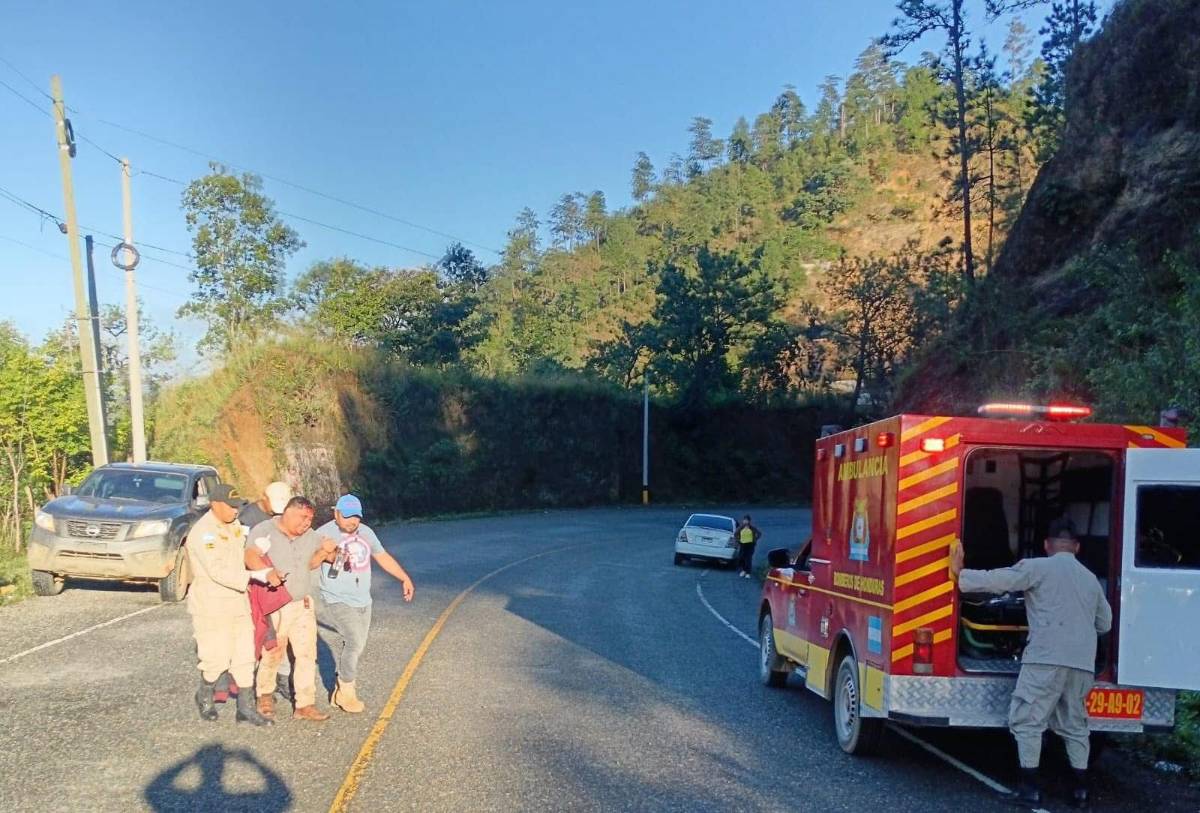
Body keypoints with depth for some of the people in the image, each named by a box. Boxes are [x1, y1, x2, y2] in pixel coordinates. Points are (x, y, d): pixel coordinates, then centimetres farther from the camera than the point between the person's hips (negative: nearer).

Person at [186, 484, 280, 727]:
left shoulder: (233, 526, 7)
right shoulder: (203, 532, -18)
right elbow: (218, 571, -28)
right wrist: (258, 576, -32)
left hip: (237, 602, 8)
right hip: (210, 606, -8)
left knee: (244, 656, 7)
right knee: (217, 658, -2)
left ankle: (246, 708, 14)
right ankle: (205, 695, 27)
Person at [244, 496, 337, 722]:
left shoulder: (310, 536, 9)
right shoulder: (264, 531, -10)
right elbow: (251, 557, -25)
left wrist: (324, 551, 1)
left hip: (303, 604, 5)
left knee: (307, 654, 1)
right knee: (272, 655, 4)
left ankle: (305, 704, 7)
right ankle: (265, 695, 30)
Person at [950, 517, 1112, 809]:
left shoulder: (1038, 567, -2)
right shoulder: (1090, 578, 18)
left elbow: (996, 580, -6)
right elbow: (1104, 623, 27)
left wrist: (960, 574, 4)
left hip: (1047, 658, -6)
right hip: (1082, 663, 6)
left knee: (1026, 720, 0)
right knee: (1074, 724, 17)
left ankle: (1030, 788, -2)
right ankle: (1081, 790, 19)